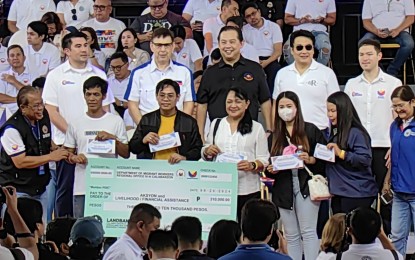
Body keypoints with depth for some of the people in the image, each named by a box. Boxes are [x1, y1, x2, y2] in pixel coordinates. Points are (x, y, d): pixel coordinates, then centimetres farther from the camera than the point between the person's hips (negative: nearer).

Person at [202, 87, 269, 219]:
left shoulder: (256, 128, 6)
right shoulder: (216, 124, 15)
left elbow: (264, 160, 3)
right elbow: (204, 155, 20)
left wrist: (252, 165, -18)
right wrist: (208, 151, -3)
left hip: (248, 191, -2)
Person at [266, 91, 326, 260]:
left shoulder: (311, 130, 2)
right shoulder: (275, 136, 13)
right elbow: (269, 164, 16)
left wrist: (310, 160, -17)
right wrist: (271, 170, -5)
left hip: (305, 186, -4)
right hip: (283, 188, 4)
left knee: (308, 232, -7)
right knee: (291, 236, 6)